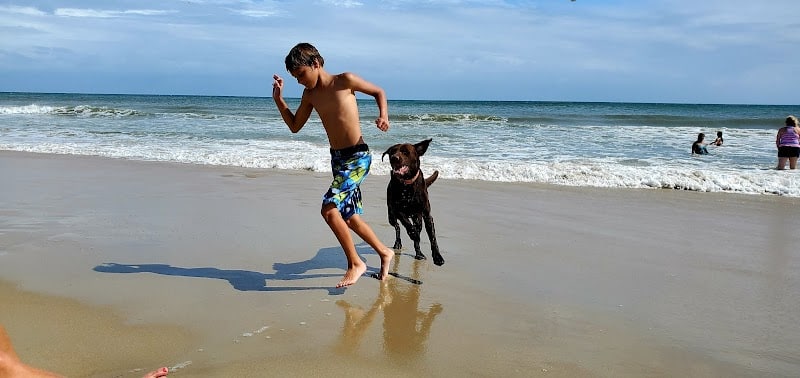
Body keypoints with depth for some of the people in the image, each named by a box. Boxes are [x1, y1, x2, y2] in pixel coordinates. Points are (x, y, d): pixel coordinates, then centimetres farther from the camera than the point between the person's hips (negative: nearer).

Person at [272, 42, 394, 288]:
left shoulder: (344, 81, -11)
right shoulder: (310, 95, 7)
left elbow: (378, 92, 2)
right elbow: (295, 126, 15)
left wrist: (383, 115, -15)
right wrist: (279, 100, 4)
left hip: (358, 157, -8)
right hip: (337, 158, 8)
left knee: (329, 209, -19)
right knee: (350, 217, 13)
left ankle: (355, 263, -3)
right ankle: (384, 253, 34)